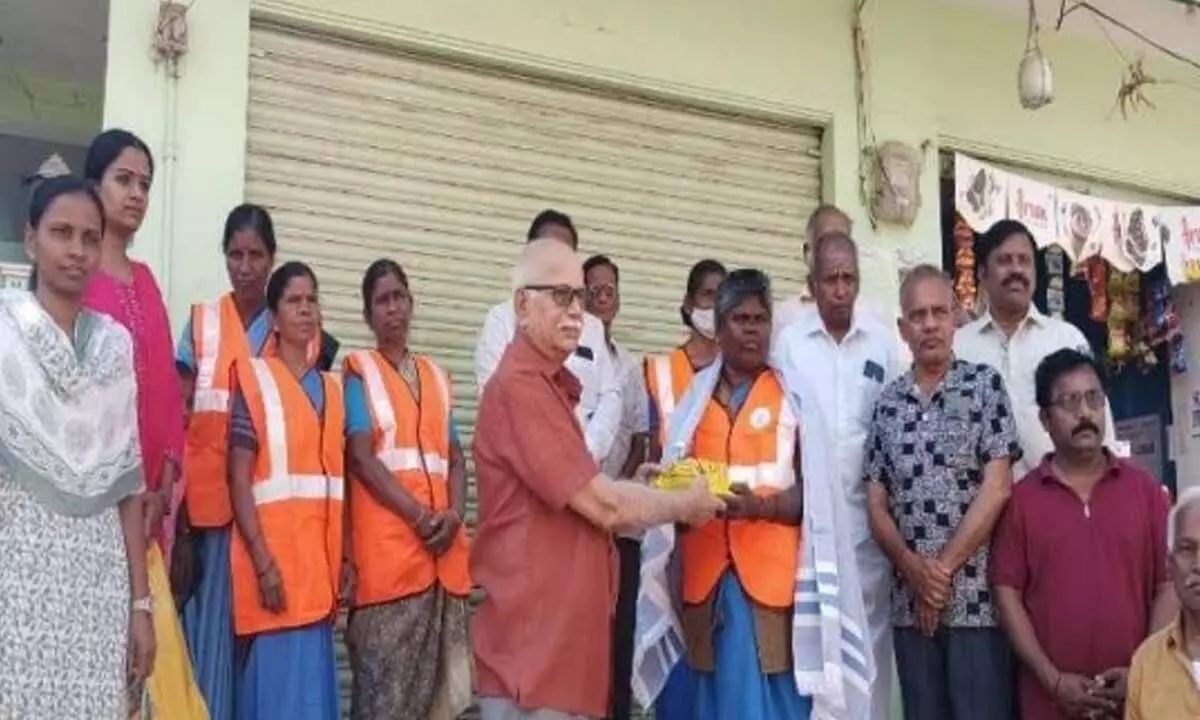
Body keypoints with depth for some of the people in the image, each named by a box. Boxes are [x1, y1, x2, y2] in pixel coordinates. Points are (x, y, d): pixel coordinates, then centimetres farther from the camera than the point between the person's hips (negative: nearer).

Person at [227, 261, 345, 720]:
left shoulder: (331, 389, 15)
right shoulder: (254, 380, -2)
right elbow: (239, 480, -7)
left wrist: (344, 558, 7)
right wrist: (263, 563, -15)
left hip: (320, 555, 5)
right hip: (274, 557, -5)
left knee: (313, 678, 7)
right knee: (280, 680, -5)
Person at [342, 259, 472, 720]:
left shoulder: (437, 377, 19)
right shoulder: (358, 371, 5)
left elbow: (455, 456, 14)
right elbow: (361, 458, -6)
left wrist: (454, 514, -5)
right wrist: (420, 516, -15)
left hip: (443, 543, 5)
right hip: (388, 541, -5)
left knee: (437, 680, 5)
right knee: (387, 682, -7)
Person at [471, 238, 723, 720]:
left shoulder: (550, 387, 18)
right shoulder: (519, 387, -16)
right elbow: (604, 507, -17)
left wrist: (631, 486, 10)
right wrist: (686, 504, -1)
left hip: (562, 635, 10)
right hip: (533, 644, -10)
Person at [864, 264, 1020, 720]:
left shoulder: (984, 384, 1)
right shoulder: (888, 403, 10)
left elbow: (996, 488, -7)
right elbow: (876, 505, 8)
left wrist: (944, 567, -9)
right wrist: (915, 569, -8)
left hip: (976, 598, -3)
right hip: (910, 603, 3)